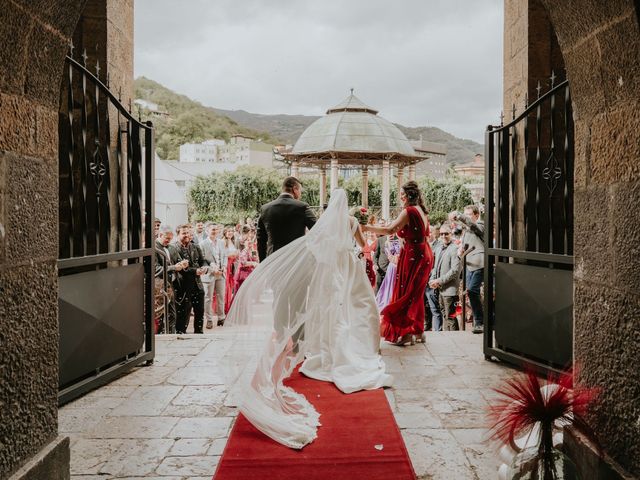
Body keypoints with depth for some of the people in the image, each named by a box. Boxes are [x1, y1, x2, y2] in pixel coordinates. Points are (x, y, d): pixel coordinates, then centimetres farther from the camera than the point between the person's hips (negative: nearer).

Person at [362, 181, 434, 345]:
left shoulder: (408, 211, -16)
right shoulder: (422, 211, 11)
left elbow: (390, 230, -26)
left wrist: (367, 227, -23)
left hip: (412, 256, -9)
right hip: (424, 255, 9)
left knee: (405, 293, -1)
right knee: (416, 293, 16)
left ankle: (405, 332, 2)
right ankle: (418, 330, 23)